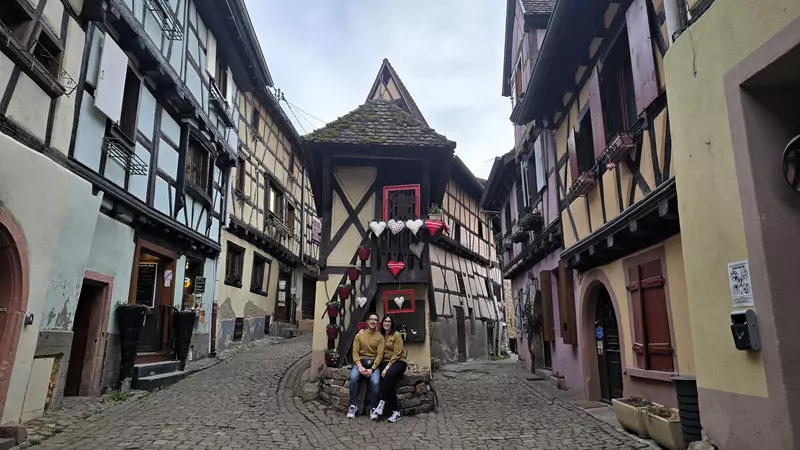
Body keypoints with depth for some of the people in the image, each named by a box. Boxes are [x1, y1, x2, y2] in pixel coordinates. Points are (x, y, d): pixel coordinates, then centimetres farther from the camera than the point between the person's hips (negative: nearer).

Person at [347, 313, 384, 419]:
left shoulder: (380, 337, 1)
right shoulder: (359, 335, 4)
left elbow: (380, 354, -5)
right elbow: (355, 352, -1)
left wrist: (372, 369, -17)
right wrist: (360, 367, -16)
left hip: (374, 362, -1)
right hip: (360, 360, 1)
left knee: (375, 381, -29)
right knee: (353, 377, -29)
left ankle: (373, 407, -9)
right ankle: (353, 405, -15)